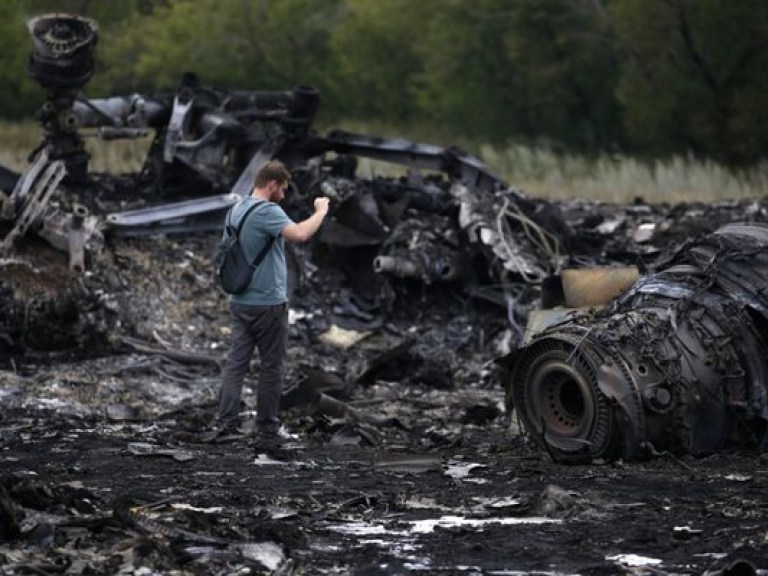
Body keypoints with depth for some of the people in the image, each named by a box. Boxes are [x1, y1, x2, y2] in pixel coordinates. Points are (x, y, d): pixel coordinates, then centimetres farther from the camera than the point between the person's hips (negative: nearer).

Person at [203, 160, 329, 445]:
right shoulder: (267, 211, -18)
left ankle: (226, 423, -6)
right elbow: (299, 234, -34)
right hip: (268, 302, -8)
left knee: (236, 362, 2)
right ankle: (267, 427, 10)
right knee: (271, 367, 4)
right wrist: (320, 212, -19)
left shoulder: (236, 210, 11)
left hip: (240, 301, 8)